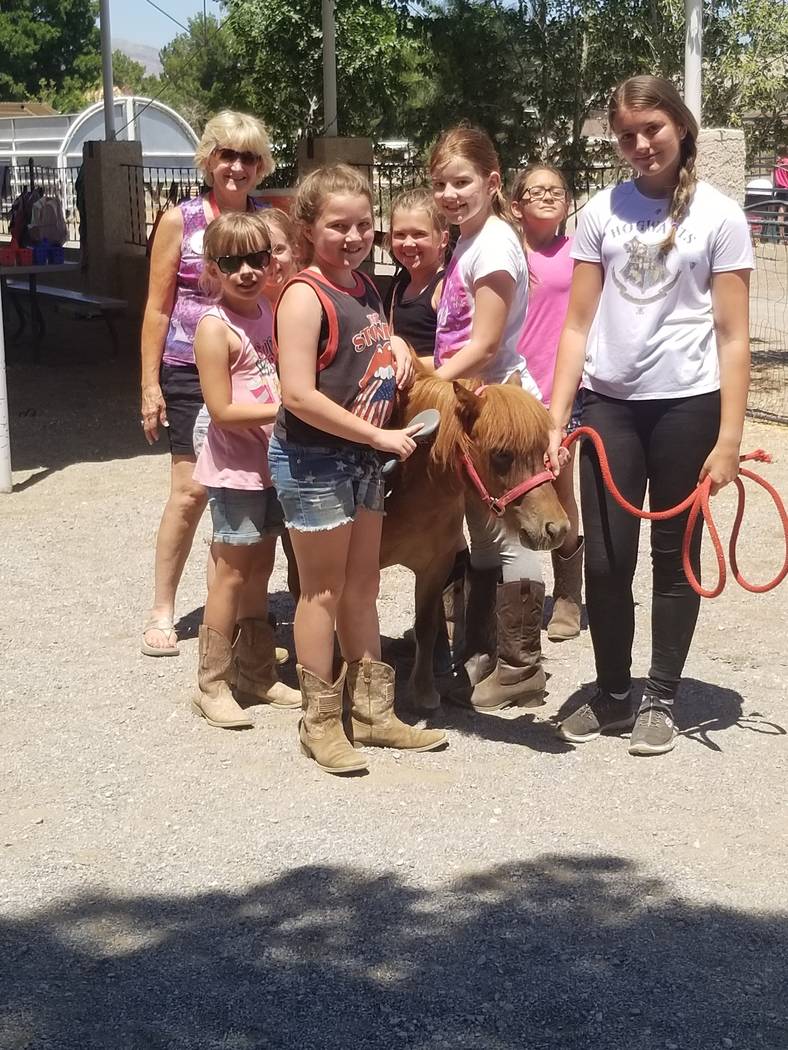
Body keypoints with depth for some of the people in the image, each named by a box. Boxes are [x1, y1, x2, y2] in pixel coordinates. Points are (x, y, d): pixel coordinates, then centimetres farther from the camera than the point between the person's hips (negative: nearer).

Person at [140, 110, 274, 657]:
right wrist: (150, 384, -4)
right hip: (191, 372, -2)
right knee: (191, 488, -4)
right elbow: (158, 308, -1)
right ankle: (163, 609, 8)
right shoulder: (181, 221, -2)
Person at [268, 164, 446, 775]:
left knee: (363, 585, 15)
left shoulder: (365, 287, 8)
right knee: (324, 590, 2)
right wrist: (378, 435, -21)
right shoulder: (305, 296, -17)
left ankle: (372, 711, 27)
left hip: (363, 456, 8)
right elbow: (299, 394, -25)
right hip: (314, 459, -8)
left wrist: (396, 348, 6)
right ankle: (320, 723, 15)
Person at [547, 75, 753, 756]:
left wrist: (729, 439, -9)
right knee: (606, 560, 4)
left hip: (686, 406, -2)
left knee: (674, 556, 9)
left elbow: (733, 338, -3)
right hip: (609, 404, 2)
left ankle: (661, 698, 23)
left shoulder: (718, 216, -1)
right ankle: (612, 695, 22)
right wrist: (556, 419, -1)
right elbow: (579, 325, 6)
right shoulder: (603, 210, 6)